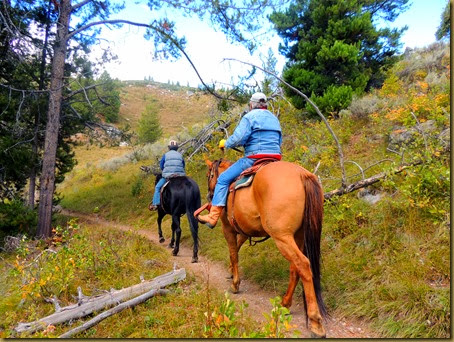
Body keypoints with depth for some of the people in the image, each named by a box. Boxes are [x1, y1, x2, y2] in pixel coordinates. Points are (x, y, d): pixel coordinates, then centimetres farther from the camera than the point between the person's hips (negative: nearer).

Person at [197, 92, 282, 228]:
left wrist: (225, 144, 5)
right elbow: (279, 141, 29)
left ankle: (213, 217, -8)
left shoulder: (250, 117, -2)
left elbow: (238, 139, -12)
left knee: (223, 179, -2)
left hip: (254, 159, -7)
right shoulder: (274, 119, 22)